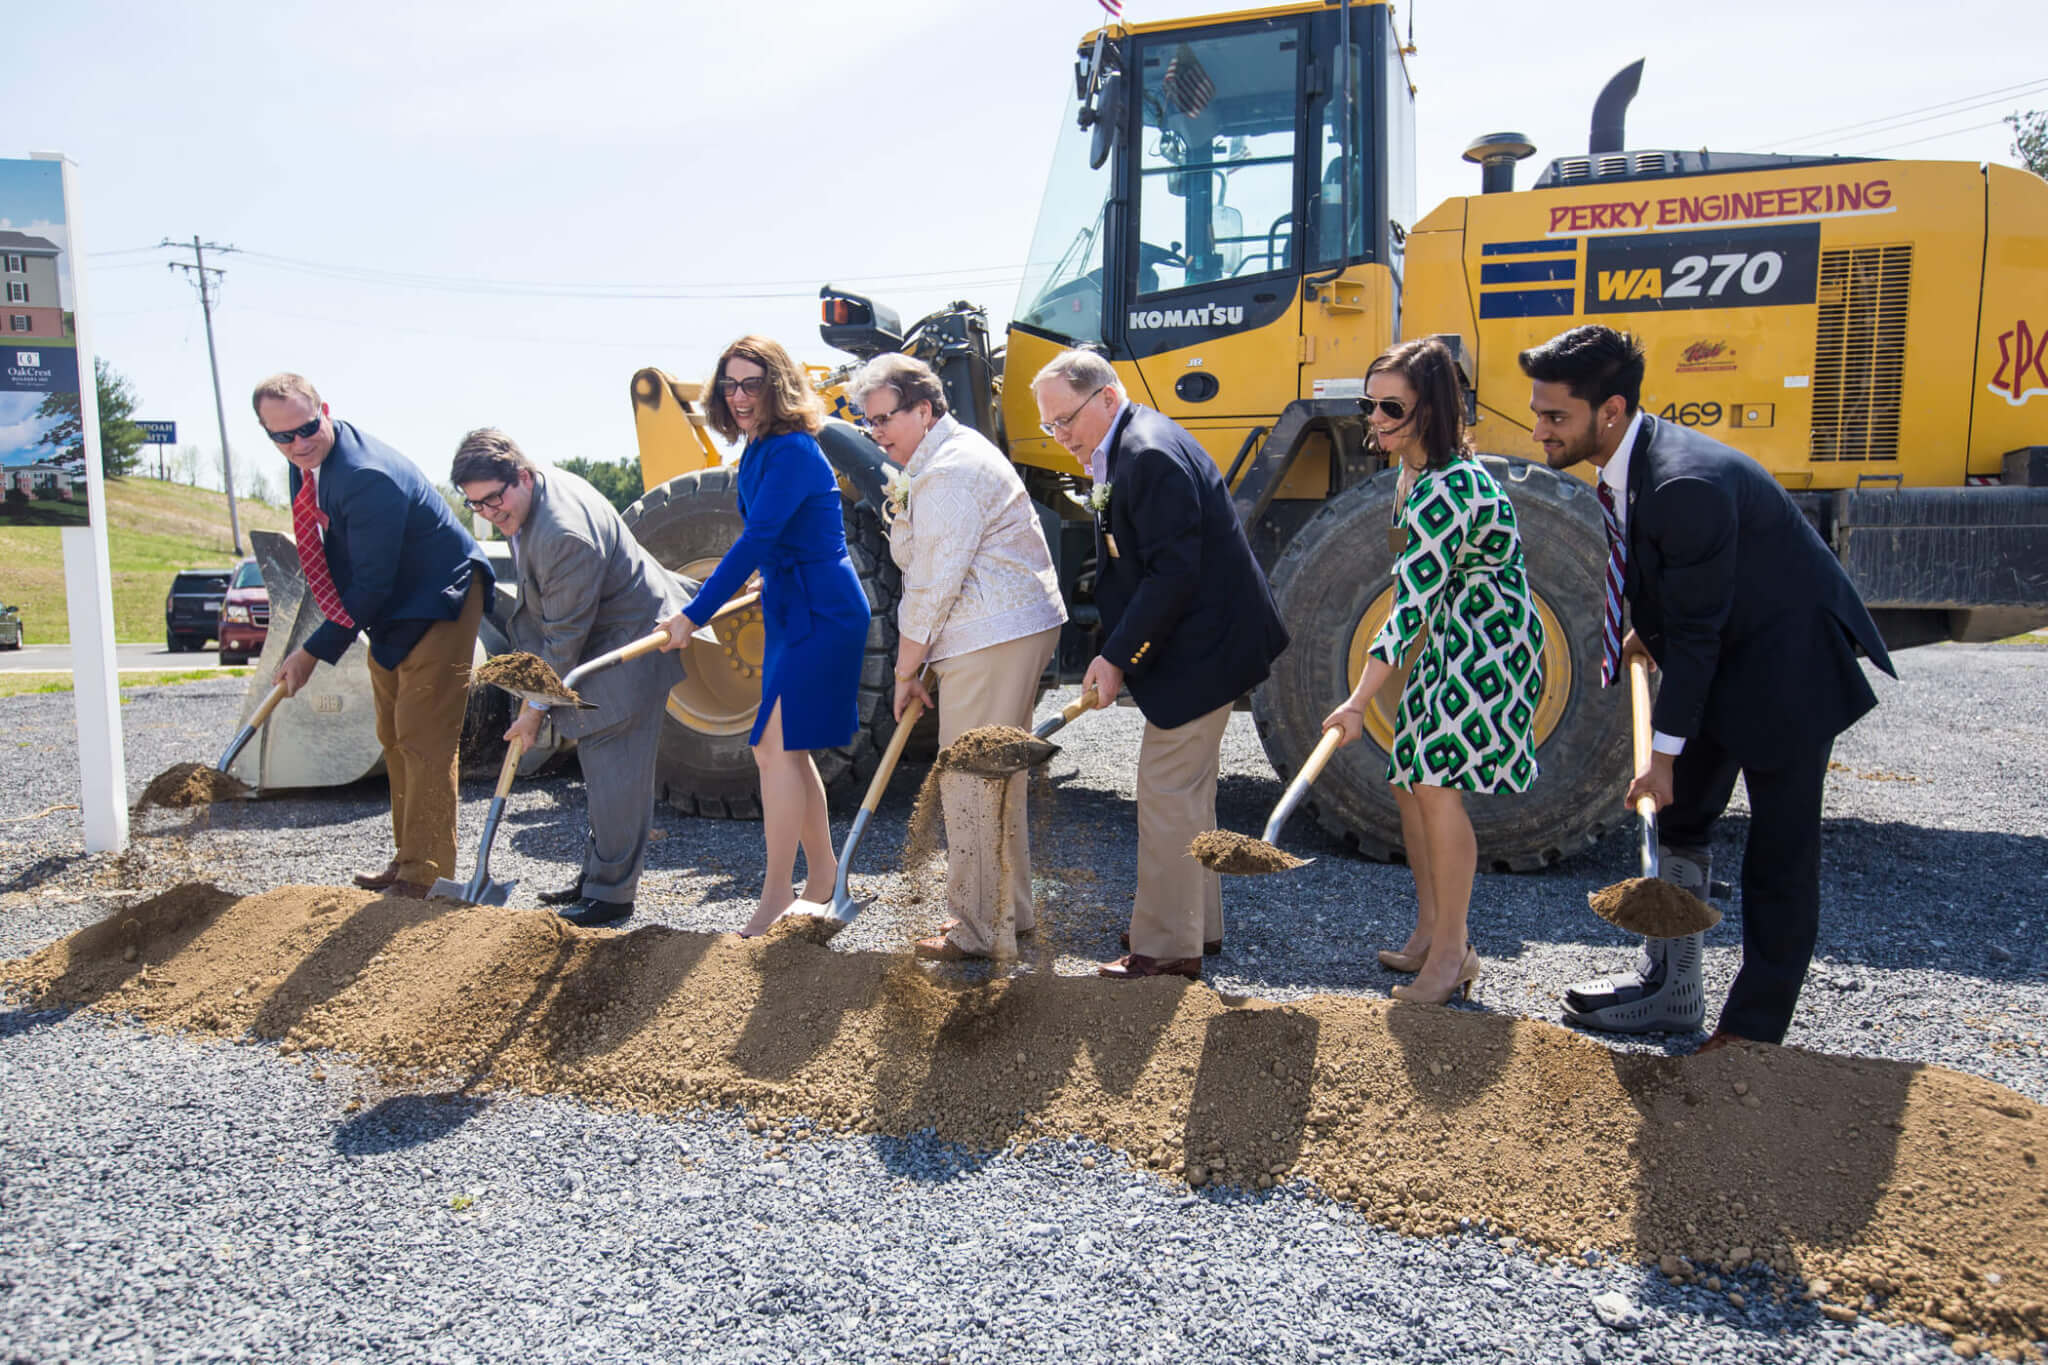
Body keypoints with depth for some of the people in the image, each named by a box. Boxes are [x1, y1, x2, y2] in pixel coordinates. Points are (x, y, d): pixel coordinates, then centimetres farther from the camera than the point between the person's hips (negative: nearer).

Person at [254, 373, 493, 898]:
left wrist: (313, 651, -19)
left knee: (422, 741, -11)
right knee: (395, 740, 15)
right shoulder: (307, 462, 1)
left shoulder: (368, 478, -30)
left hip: (437, 603, -10)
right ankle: (408, 862, 25)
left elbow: (371, 585, -26)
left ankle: (425, 877, -6)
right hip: (391, 609, 10)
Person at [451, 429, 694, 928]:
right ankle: (596, 873, 29)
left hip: (629, 647, -11)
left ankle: (610, 892, 1)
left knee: (614, 767, -8)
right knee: (598, 761, 17)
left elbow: (566, 634, -24)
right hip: (598, 642, 11)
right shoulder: (527, 502, 2)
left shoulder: (564, 535, -31)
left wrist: (536, 706, -15)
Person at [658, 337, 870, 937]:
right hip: (791, 615, 10)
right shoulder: (758, 451, 11)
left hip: (821, 616, -10)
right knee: (785, 748, 14)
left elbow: (756, 541, -24)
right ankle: (823, 877, 26)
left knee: (777, 747, -11)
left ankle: (776, 899, -4)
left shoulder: (792, 452, -19)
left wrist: (695, 614, -23)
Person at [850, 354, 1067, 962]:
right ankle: (1010, 911, 29)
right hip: (1019, 628, 11)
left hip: (991, 640, -11)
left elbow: (932, 588, -18)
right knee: (998, 778, 18)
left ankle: (975, 933, 6)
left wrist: (906, 671, -8)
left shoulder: (947, 475, -17)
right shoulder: (956, 450, 19)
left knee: (969, 784, -4)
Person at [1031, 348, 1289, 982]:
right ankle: (1198, 923, 32)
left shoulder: (1151, 454, -21)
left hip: (1201, 645, -11)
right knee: (1187, 788, 19)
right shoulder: (1128, 448, 12)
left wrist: (1117, 656, -20)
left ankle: (1167, 945, 7)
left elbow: (1173, 574, -25)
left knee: (1168, 789, -4)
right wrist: (1117, 652, 10)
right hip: (1198, 642, 11)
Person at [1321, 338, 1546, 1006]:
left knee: (1437, 783, -14)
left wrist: (1359, 702, -31)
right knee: (1410, 777, 10)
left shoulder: (1446, 489, -27)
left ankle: (1451, 953, -3)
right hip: (1451, 642, 10)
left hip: (1490, 645, -10)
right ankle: (1430, 933, 23)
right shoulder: (1417, 472, 5)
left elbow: (1410, 605, -31)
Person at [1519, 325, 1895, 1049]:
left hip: (1787, 669, -10)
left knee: (1779, 856, -1)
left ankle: (1753, 1030, 10)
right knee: (1678, 815, 14)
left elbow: (1695, 632, -25)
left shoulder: (1688, 485, -31)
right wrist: (1647, 636, 7)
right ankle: (1670, 987, 27)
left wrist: (1663, 754, -20)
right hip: (1719, 661, 10)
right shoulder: (1629, 461, -2)